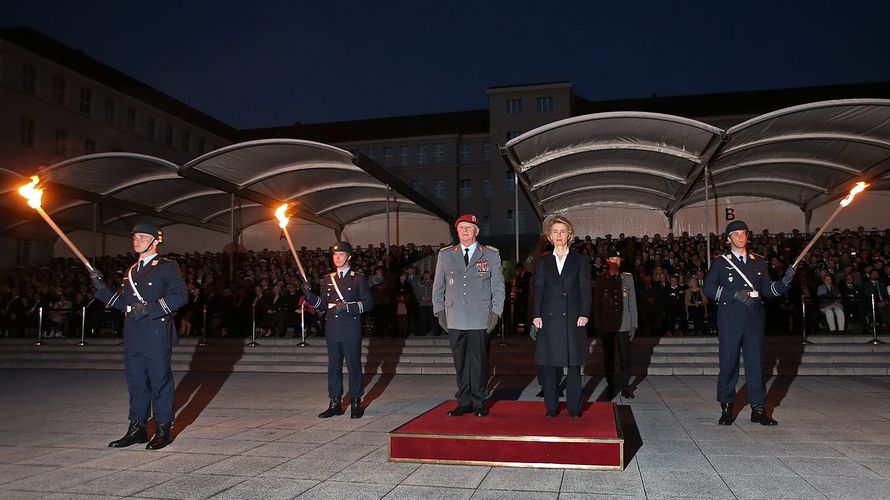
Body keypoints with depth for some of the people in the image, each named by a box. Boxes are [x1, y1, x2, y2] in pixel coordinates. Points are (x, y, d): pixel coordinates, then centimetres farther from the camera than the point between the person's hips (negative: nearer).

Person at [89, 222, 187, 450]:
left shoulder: (167, 267, -2)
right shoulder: (131, 271, 20)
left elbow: (180, 295, -14)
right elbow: (121, 301, 19)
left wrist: (148, 308, -19)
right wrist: (101, 287, 6)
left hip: (157, 335, -7)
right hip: (133, 337, 7)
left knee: (160, 380, 0)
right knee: (136, 382, 11)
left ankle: (163, 429, 9)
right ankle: (137, 428, 20)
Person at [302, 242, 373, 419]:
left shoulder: (358, 278, 1)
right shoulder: (327, 279, 16)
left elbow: (368, 303, -4)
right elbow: (323, 304, 14)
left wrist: (348, 307, -16)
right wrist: (309, 295, -3)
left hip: (351, 330, -4)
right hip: (332, 330, 4)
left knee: (353, 366, 0)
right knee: (333, 366, 8)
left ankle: (356, 403, 10)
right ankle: (335, 403, 16)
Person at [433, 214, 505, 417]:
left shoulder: (491, 255, 6)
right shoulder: (445, 255, 11)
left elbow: (498, 287, 7)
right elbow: (438, 287, 14)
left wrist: (495, 313, -1)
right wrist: (440, 311, 6)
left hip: (481, 320, -2)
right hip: (454, 320, 2)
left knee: (479, 361, 1)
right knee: (460, 362, 5)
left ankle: (479, 403, 13)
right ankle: (464, 402, 15)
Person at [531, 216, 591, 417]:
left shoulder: (580, 260, 9)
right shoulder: (543, 262, 12)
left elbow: (585, 289, 3)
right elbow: (538, 290, 7)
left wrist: (584, 314, -8)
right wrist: (536, 315, -4)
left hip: (573, 319, -1)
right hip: (549, 319, 1)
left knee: (574, 365, 2)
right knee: (549, 365, 1)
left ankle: (574, 408, 10)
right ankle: (551, 407, 11)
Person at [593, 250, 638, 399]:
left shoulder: (627, 278, 6)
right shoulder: (601, 280, 4)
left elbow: (632, 303, 7)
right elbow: (596, 304, 5)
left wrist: (633, 324, 3)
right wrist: (598, 325, 0)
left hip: (623, 325, 0)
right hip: (607, 325, 0)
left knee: (625, 357, -3)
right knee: (608, 357, 6)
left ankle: (624, 386, 11)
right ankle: (612, 385, 17)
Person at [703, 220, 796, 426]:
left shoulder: (759, 262, 15)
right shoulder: (720, 263, 4)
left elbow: (767, 289, 14)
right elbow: (708, 288, -8)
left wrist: (784, 282, -5)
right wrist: (736, 295, -16)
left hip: (754, 320, 3)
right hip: (729, 321, -3)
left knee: (756, 363, 3)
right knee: (728, 364, 1)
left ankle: (758, 409, 10)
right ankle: (726, 408, 11)